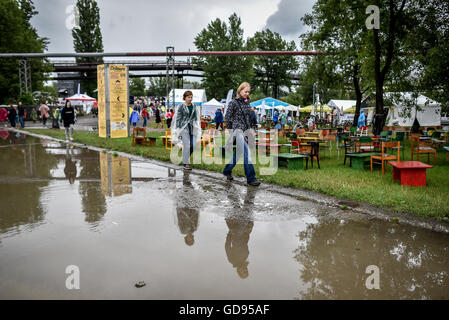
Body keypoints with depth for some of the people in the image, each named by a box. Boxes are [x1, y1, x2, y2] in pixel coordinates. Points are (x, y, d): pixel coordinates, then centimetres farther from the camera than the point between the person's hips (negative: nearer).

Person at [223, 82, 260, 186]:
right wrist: (231, 131, -4)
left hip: (246, 130, 7)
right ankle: (251, 178, -10)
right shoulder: (233, 103, -6)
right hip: (238, 130, -7)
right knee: (247, 153, -13)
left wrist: (249, 130, 16)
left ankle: (227, 171, 32)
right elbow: (227, 117, -4)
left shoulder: (247, 102, 14)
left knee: (238, 153, 14)